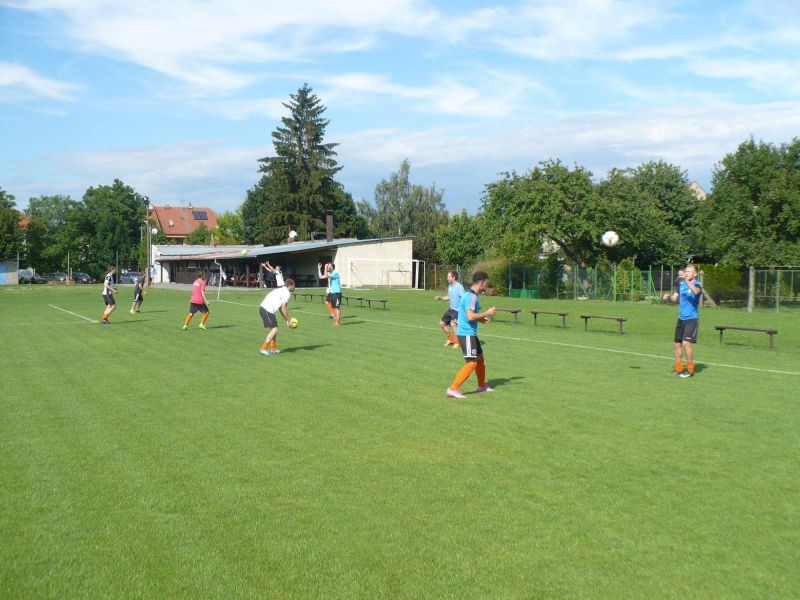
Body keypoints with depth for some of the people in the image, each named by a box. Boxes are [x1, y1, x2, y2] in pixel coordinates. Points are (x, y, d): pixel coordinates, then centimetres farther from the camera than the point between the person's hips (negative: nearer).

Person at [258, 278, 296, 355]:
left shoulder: (282, 290, 24)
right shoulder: (287, 293, -6)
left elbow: (280, 308, 25)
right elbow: (283, 308, -10)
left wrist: (286, 319, 23)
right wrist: (288, 320, 0)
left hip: (263, 308, 10)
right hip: (268, 310, -10)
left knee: (274, 329, 18)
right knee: (274, 329, -7)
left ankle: (273, 349, 24)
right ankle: (263, 349, -9)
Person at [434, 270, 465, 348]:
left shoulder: (459, 286, -18)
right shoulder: (450, 286, 10)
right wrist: (440, 298, 13)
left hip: (458, 310, -10)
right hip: (451, 309, 10)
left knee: (453, 324, -29)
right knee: (442, 323, 12)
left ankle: (458, 342, -12)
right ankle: (451, 339, 30)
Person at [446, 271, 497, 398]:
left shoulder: (471, 294, 13)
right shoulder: (471, 296, -18)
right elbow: (470, 316, -27)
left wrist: (481, 319, 14)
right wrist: (487, 313, -17)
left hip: (470, 333, 10)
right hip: (467, 334, -10)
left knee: (480, 358, 21)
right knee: (471, 363, -12)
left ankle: (482, 385, 37)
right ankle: (452, 389, -12)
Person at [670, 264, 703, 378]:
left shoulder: (697, 284, -10)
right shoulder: (681, 283, 9)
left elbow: (695, 291, -34)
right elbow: (675, 298, 13)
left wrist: (686, 279, -44)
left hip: (691, 318, -7)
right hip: (681, 318, 7)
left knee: (686, 342, -17)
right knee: (677, 343, 10)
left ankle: (690, 369, -4)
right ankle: (678, 368, 22)